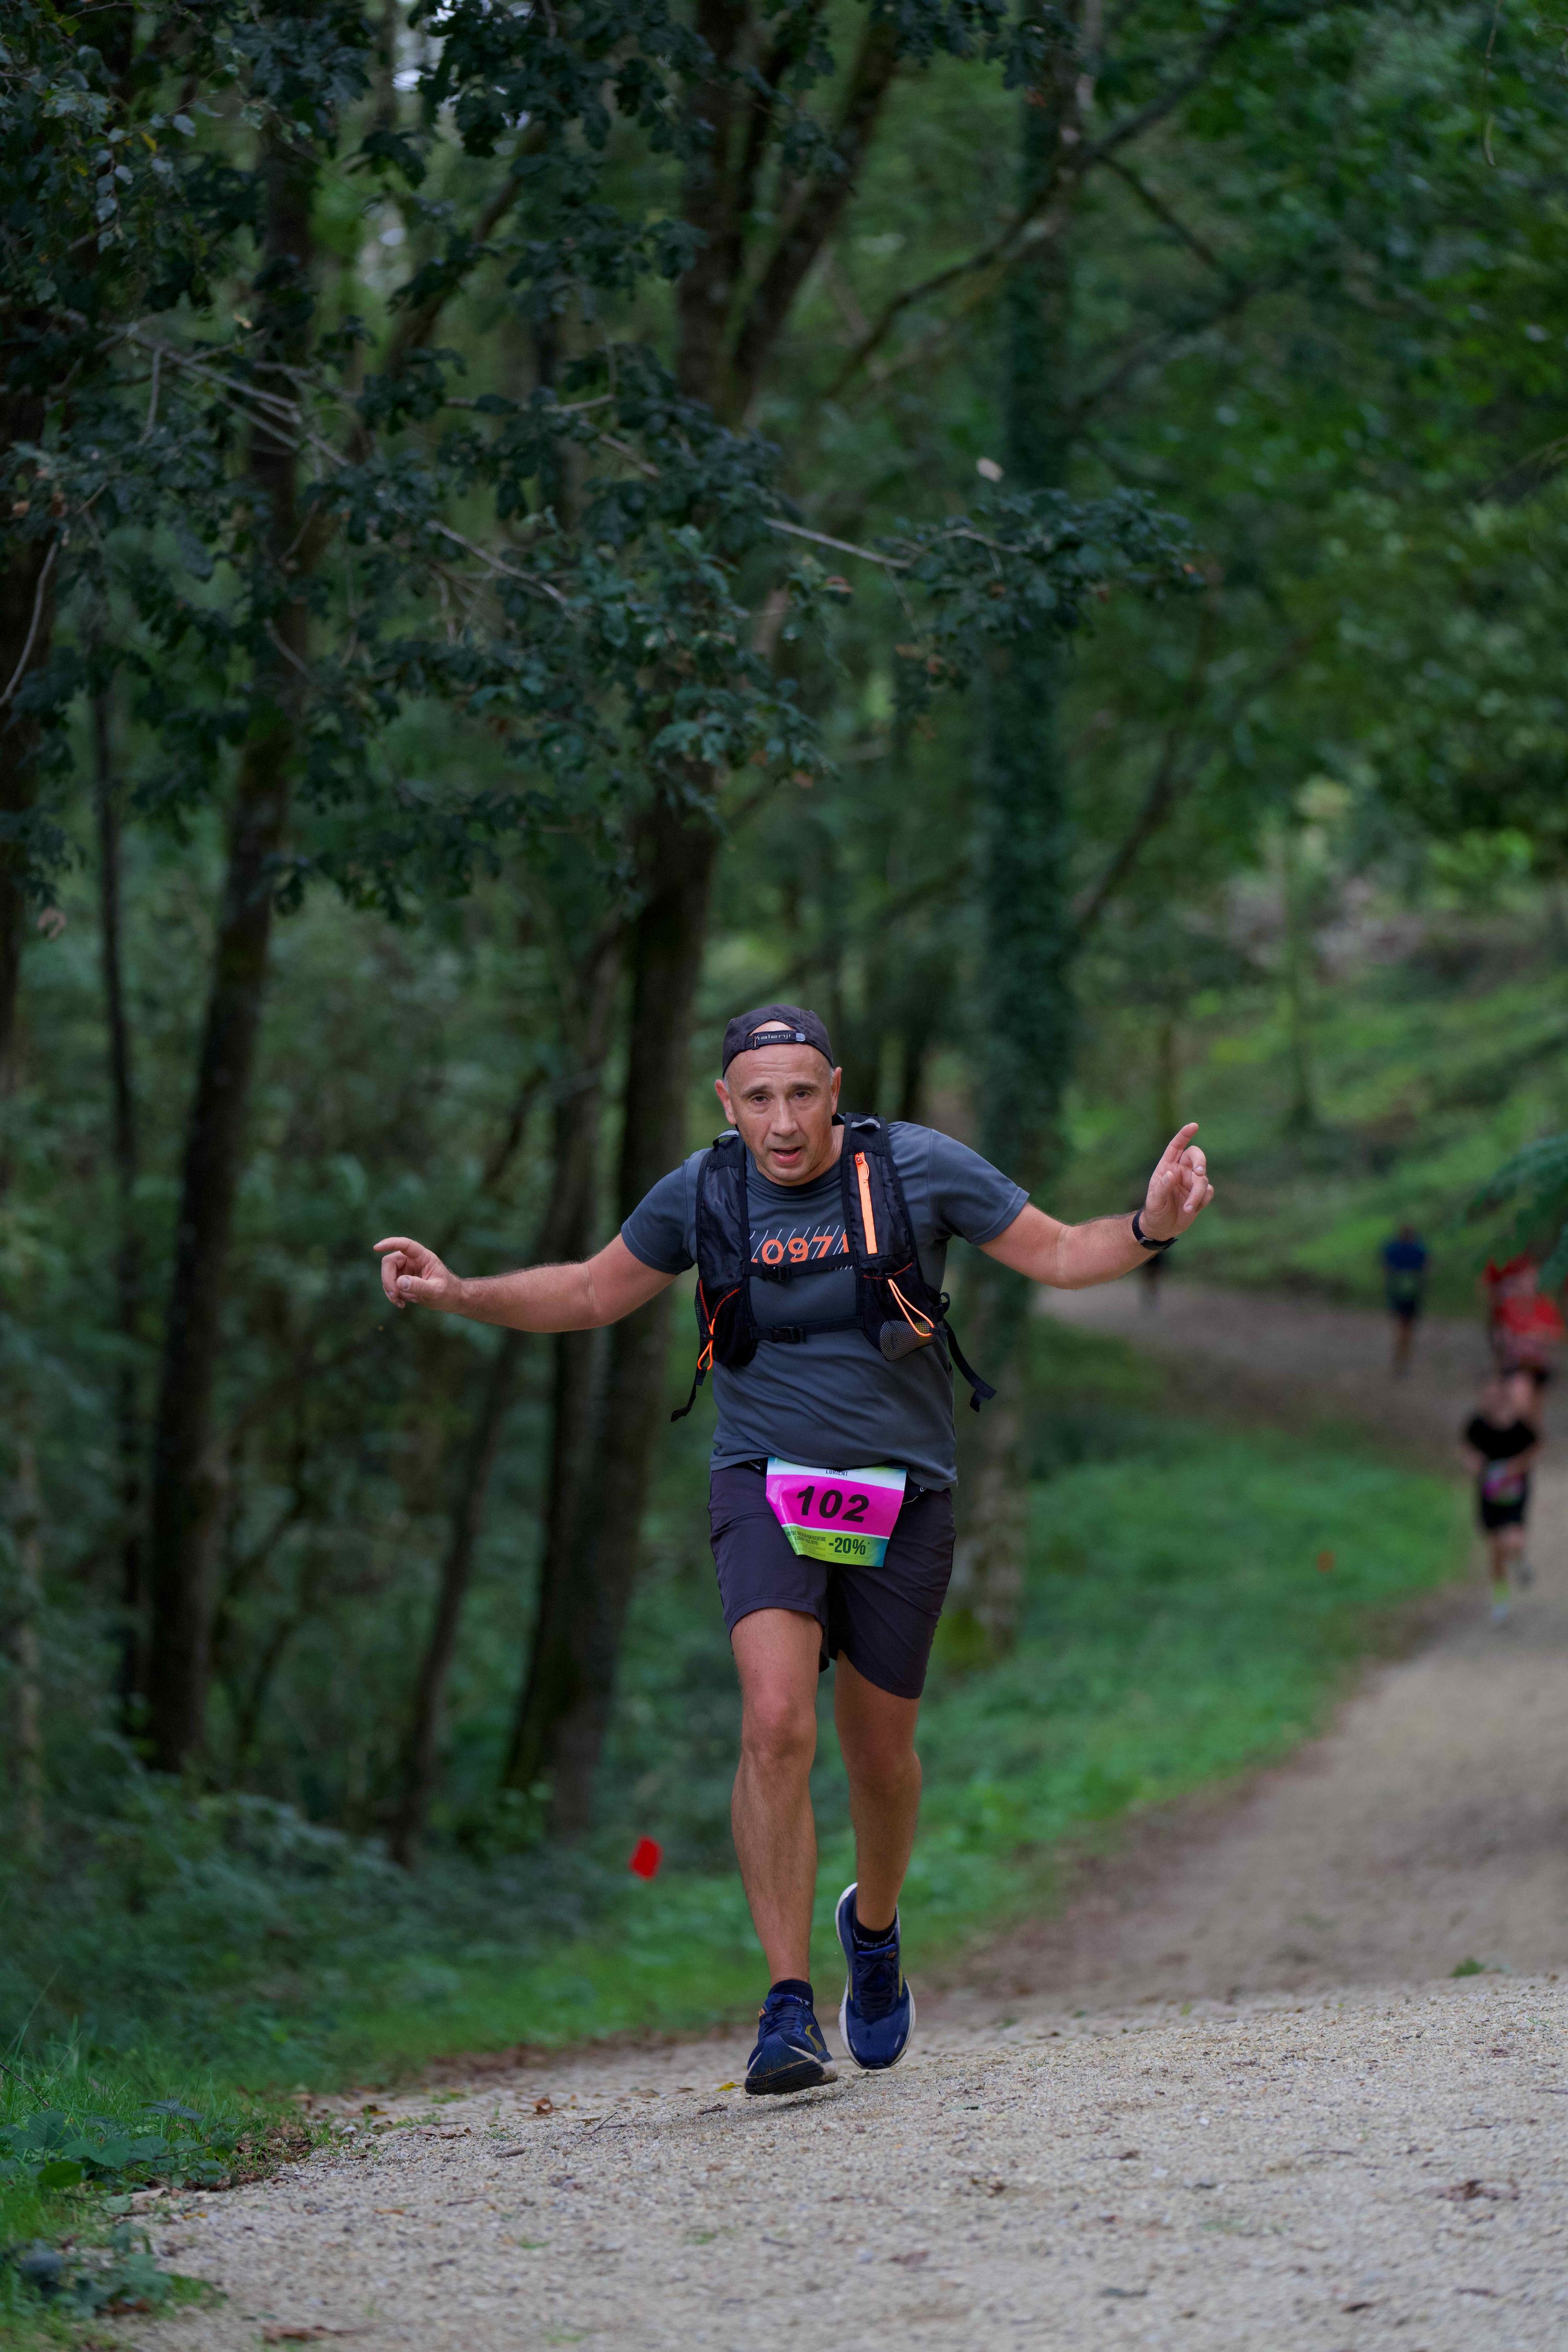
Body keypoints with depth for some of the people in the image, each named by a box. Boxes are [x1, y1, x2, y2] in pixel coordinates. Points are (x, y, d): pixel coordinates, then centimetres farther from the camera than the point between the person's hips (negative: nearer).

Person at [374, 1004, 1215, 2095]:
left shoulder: (915, 1167, -9)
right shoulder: (705, 1194, -4)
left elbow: (1059, 1256, -3)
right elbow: (593, 1292, 10)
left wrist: (1150, 1226, -22)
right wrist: (459, 1294, -2)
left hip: (900, 1500, 1)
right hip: (767, 1487, 0)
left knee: (880, 1753, 10)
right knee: (778, 1726, -21)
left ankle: (875, 1925, 44)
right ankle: (790, 2012, -20)